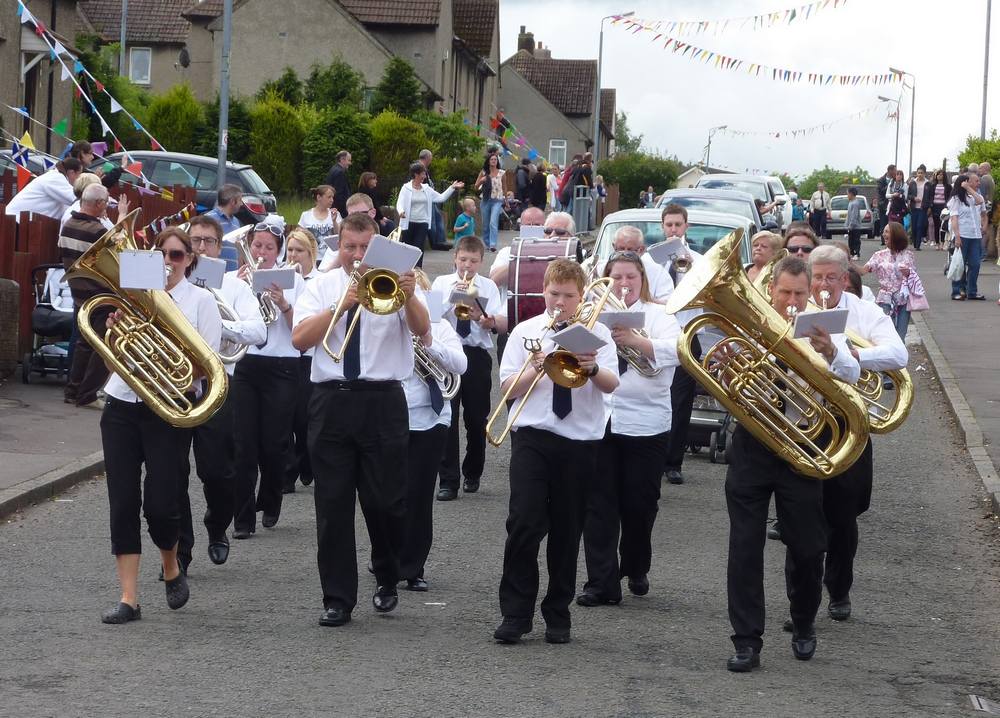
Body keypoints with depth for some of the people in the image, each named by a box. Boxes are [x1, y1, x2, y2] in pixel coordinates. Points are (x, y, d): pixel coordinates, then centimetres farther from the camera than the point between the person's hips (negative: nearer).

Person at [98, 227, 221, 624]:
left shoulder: (200, 300, 2)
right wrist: (115, 329, -8)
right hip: (122, 406, 3)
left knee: (159, 502, -7)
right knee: (123, 502, -1)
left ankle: (171, 567, 25)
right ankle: (129, 598, 3)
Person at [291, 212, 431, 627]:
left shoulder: (391, 284, 4)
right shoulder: (322, 287, 9)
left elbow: (421, 330, -13)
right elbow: (299, 339, -5)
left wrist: (409, 297, -32)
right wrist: (342, 304, -14)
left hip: (383, 402, -1)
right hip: (332, 402, 2)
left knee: (385, 500, 2)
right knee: (332, 503, 2)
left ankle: (387, 581, 27)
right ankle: (337, 599, 9)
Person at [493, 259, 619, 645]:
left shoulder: (596, 332, 6)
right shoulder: (525, 332, 7)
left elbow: (611, 385, -6)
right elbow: (509, 388, 4)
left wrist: (593, 369, -27)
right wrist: (535, 369, -14)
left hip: (579, 442, 0)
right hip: (532, 437, 0)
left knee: (567, 529, 6)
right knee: (524, 523, -9)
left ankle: (558, 614, 16)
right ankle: (515, 613, -2)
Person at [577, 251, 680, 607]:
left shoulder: (658, 315, 6)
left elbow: (672, 350, -11)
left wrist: (634, 340, -27)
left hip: (645, 423, -1)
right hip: (597, 420, 1)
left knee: (639, 503, 7)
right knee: (599, 504, -3)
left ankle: (636, 569, 29)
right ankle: (602, 581, -2)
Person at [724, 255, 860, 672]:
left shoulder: (821, 331, 1)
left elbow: (851, 375, -15)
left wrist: (829, 352, -36)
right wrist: (724, 366, -22)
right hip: (751, 445, 0)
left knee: (807, 547, 6)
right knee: (745, 544, -2)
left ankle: (803, 626, 30)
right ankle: (746, 641, 4)